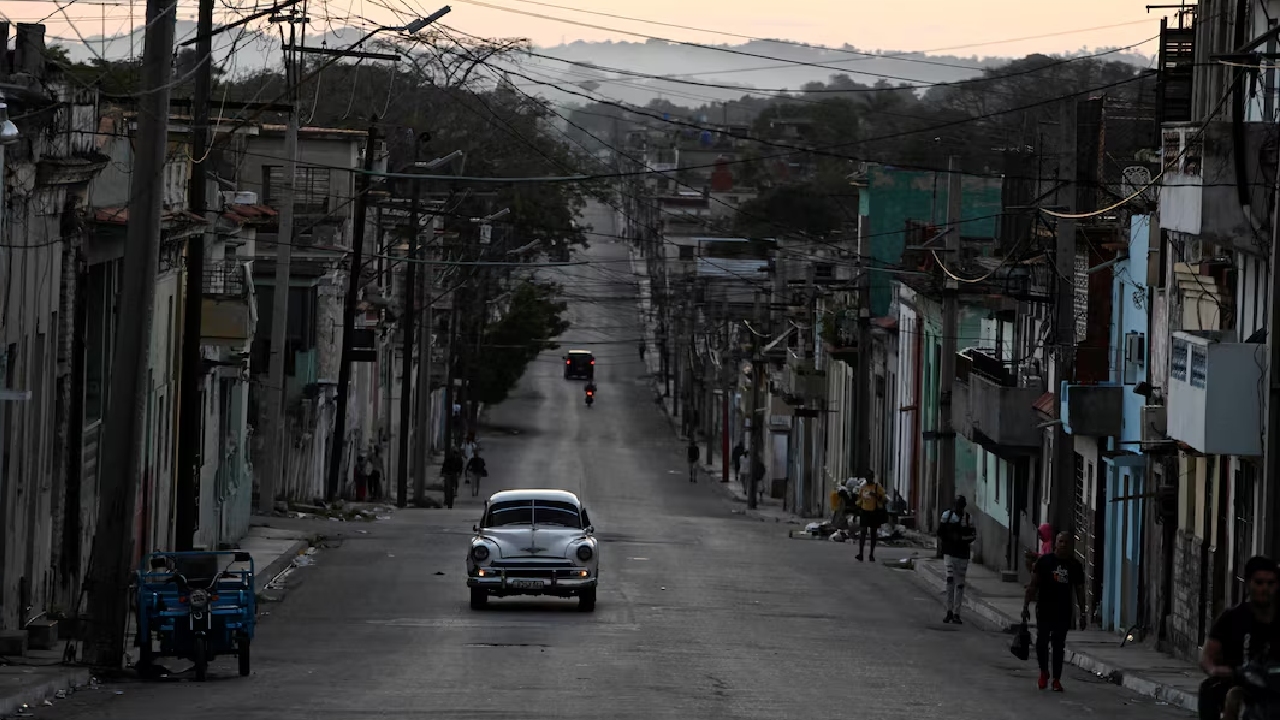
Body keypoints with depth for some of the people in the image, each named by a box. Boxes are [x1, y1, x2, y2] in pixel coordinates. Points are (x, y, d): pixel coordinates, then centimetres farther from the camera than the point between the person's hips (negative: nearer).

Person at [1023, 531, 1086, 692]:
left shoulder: (1075, 565, 6)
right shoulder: (1044, 561, 1)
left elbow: (1080, 590, 9)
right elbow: (1033, 585, 2)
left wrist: (1082, 614, 6)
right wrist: (1026, 605, -3)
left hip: (1063, 612, 1)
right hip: (1044, 610, -1)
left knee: (1059, 645, 2)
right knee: (1041, 642, -5)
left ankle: (1056, 680, 9)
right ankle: (1044, 673, 18)